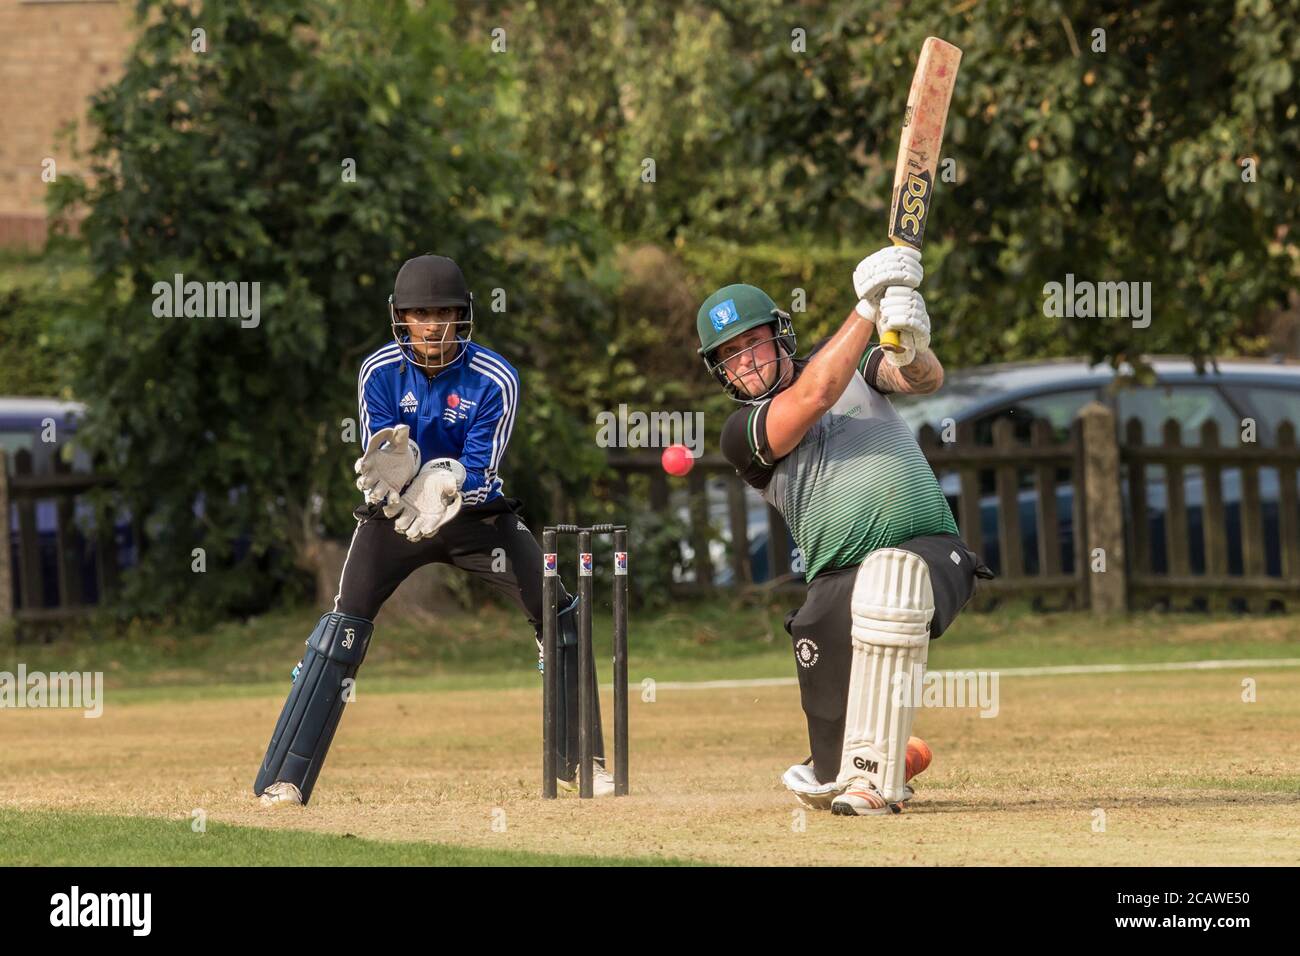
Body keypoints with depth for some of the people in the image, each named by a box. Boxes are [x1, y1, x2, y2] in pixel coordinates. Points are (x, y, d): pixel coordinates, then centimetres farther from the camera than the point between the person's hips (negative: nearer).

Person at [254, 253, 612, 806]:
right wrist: (387, 475, -39)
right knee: (345, 625, -17)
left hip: (475, 512, 1)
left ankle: (578, 762, 9)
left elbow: (480, 475, -20)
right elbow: (376, 464, -15)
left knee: (558, 615, -7)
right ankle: (284, 780, -17)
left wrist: (446, 485, -41)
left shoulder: (494, 379, -17)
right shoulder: (380, 372, -14)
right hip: (393, 512, -1)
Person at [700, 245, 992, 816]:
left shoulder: (852, 365, 13)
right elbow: (813, 395, -14)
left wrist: (911, 348, -29)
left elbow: (926, 380, -5)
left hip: (933, 554, -1)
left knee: (890, 576, -40)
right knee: (827, 784, -3)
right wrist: (868, 308, -20)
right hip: (838, 584, 1)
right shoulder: (742, 432, 4)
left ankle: (874, 778, -32)